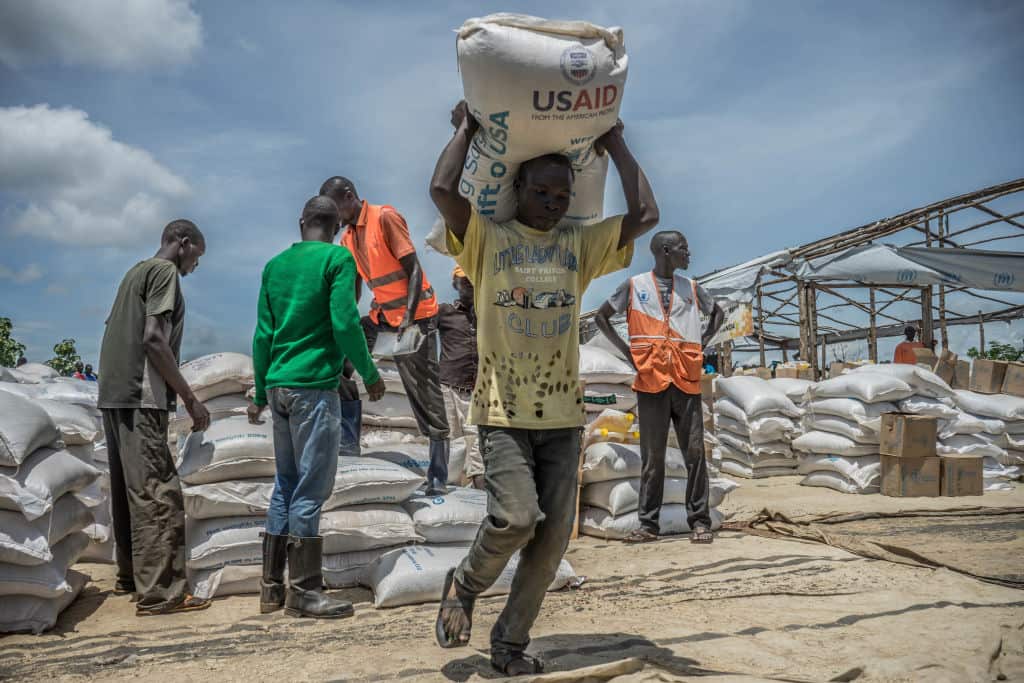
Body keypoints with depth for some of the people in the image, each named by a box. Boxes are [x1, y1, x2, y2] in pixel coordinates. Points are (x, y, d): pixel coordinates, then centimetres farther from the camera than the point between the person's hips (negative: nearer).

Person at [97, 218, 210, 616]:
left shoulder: (136, 272, 22)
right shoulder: (164, 271, -5)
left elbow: (119, 333, 20)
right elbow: (153, 339, -16)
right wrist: (190, 398, -13)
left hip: (114, 393, 10)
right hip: (140, 397, -10)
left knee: (128, 490, 14)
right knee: (157, 493, -10)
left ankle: (129, 576, 22)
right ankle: (159, 592, -11)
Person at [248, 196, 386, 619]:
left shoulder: (275, 264, 13)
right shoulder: (337, 258, -5)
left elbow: (263, 334, 13)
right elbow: (345, 324, -13)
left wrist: (261, 393, 18)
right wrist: (369, 374, -2)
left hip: (278, 385, 7)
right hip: (315, 385, -7)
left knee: (286, 484, 14)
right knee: (311, 488, -2)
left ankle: (272, 587, 19)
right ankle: (303, 592, 3)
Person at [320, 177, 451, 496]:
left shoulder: (385, 217, -12)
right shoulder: (348, 238, 11)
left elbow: (414, 270, -17)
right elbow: (353, 290, 16)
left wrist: (408, 318, -25)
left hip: (415, 316, -8)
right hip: (382, 316, 8)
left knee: (426, 395, -6)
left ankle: (438, 477, -2)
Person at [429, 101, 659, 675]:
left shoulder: (580, 245, 11)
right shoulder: (487, 238, 1)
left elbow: (645, 216, 3)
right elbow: (442, 190, -14)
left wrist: (616, 145, 10)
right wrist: (467, 129, 2)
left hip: (563, 413, 4)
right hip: (504, 411, -4)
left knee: (554, 536, 3)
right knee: (515, 518, -18)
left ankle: (511, 644, 22)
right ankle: (464, 586, 15)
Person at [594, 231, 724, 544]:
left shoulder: (691, 287, 12)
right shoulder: (634, 286, 4)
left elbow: (718, 312, 26)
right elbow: (601, 316, 11)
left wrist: (702, 342, 10)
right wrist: (625, 349, 1)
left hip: (686, 380, 2)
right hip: (651, 381, -2)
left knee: (694, 452, -1)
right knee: (652, 456, 2)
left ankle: (699, 522, 6)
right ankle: (648, 524, 8)